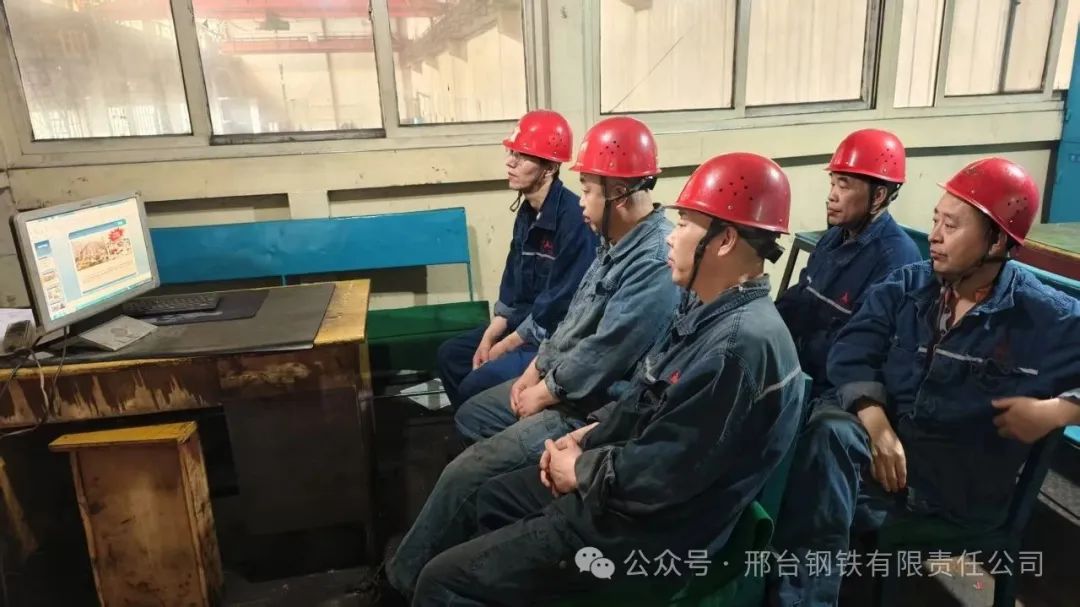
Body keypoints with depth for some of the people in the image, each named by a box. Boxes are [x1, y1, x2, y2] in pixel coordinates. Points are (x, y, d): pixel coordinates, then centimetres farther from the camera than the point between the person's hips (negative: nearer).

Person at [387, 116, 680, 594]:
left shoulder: (656, 263, -27)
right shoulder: (618, 241, 7)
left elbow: (598, 360, -27)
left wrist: (542, 394, -13)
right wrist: (534, 370, 6)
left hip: (590, 407, -10)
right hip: (558, 383, 11)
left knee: (465, 474, -12)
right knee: (470, 415, 18)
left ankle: (406, 577, 11)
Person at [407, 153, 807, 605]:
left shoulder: (739, 344, -29)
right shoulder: (713, 312, 5)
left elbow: (655, 476, -28)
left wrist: (580, 471, -11)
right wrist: (585, 437, 3)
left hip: (647, 526, -10)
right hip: (626, 484, 10)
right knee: (497, 497, 27)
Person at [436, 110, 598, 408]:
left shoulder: (573, 219, -24)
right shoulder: (527, 211, 5)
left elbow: (557, 308, -23)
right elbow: (512, 288, 9)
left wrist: (502, 348, -14)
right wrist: (488, 338, 0)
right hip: (525, 322, 9)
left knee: (477, 384, -18)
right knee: (451, 354, 12)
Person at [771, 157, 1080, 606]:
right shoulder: (905, 286, 6)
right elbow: (852, 352, -5)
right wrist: (876, 423, -22)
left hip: (963, 481, -3)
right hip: (884, 439, 3)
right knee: (830, 431, -32)